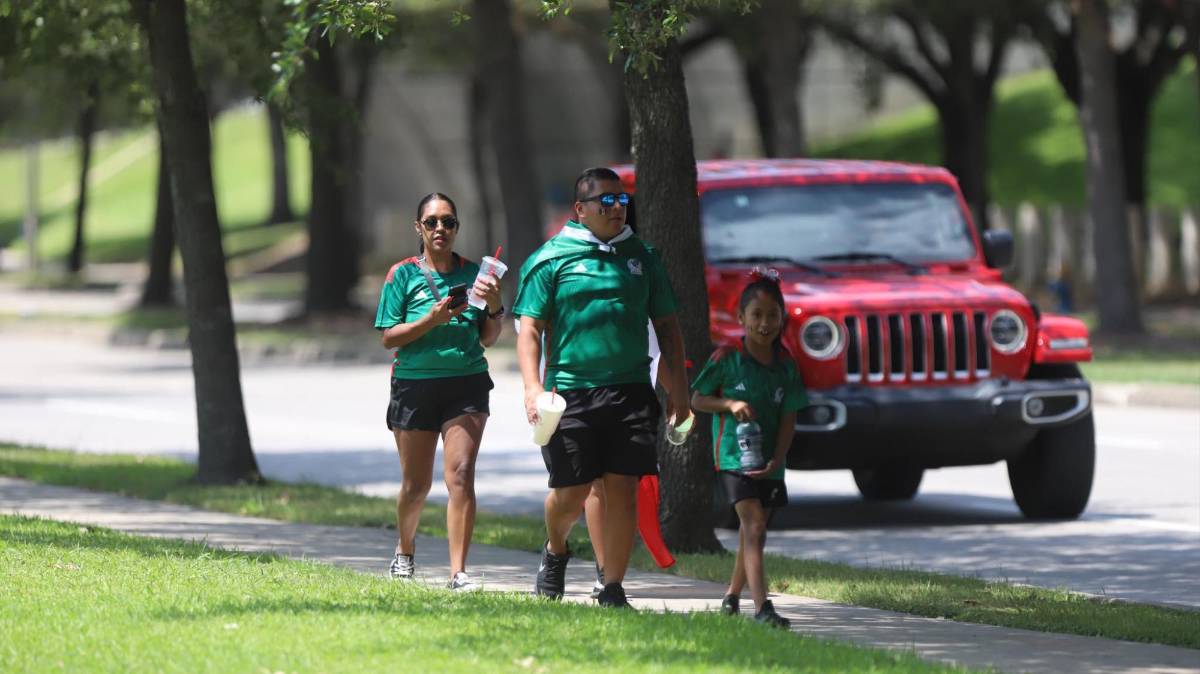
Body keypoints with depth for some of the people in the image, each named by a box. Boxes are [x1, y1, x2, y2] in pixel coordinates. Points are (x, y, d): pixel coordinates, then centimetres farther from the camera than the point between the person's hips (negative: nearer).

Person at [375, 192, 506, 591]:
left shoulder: (472, 273, 7)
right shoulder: (403, 274, 2)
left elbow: (488, 339, 10)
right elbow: (389, 337, -3)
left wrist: (494, 306, -9)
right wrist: (431, 320, -16)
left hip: (467, 384, 1)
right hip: (415, 385, -1)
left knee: (461, 475, -14)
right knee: (416, 484, 8)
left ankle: (458, 572, -15)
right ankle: (405, 551, 37)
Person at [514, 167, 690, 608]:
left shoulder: (641, 257, 13)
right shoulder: (550, 259, 3)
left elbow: (666, 325, 18)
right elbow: (530, 329, 0)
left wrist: (677, 386, 9)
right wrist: (533, 387, -12)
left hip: (631, 390, 2)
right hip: (571, 390, -2)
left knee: (623, 490, -4)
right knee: (571, 493, 1)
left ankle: (612, 588, 3)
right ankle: (555, 551, 33)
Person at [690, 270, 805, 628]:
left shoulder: (786, 366, 4)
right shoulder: (726, 358, -6)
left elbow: (788, 418, 3)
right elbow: (698, 400, 0)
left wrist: (776, 461, -9)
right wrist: (729, 404, -18)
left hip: (769, 460, 5)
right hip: (733, 454, -5)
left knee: (751, 531, 15)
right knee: (754, 526, -18)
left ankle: (733, 595, 36)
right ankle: (762, 606, -28)